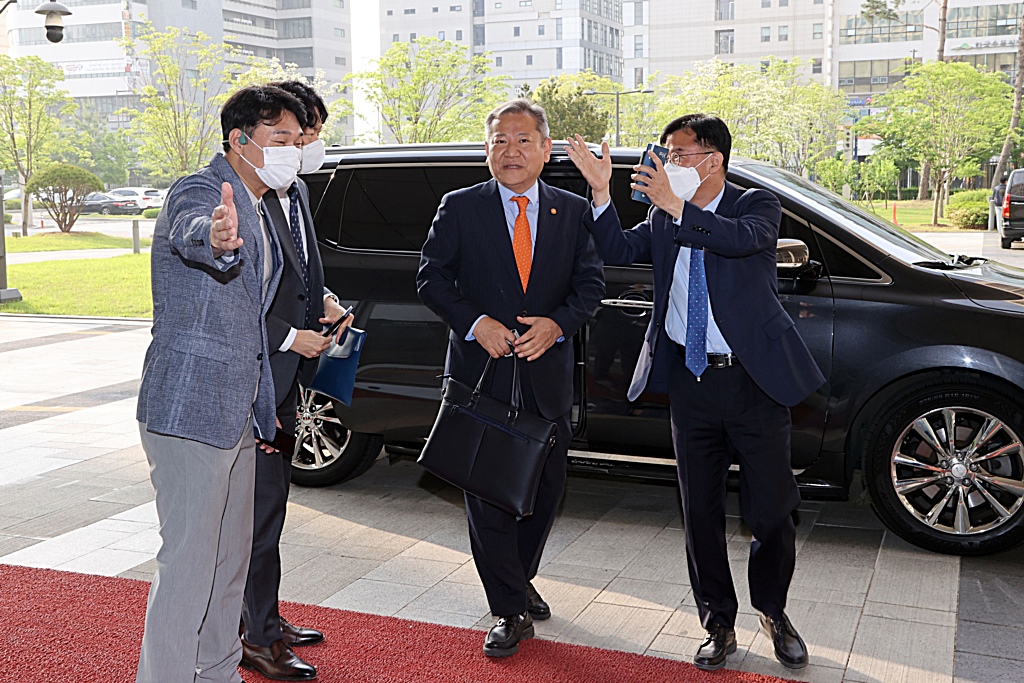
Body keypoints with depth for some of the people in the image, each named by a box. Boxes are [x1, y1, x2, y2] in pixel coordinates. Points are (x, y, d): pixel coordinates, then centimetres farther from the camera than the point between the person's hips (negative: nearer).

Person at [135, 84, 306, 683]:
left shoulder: (259, 212, 16)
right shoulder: (197, 192, -12)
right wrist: (215, 238, -63)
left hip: (236, 411, 10)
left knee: (232, 556, 18)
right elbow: (192, 231, -39)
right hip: (189, 407, -9)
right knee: (188, 563, -6)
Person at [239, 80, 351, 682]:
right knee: (264, 503, -1)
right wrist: (289, 337, -16)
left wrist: (323, 299, 5)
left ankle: (267, 620, 30)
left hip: (287, 374, 9)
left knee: (269, 500, 17)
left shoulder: (297, 193, 12)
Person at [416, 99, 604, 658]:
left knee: (545, 487, 13)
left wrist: (557, 323, -14)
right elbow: (431, 278, -1)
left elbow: (591, 282, 4)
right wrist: (475, 323, -16)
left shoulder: (572, 211, 6)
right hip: (481, 371, -2)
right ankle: (511, 610, 14)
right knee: (489, 493, 1)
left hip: (548, 373, 3)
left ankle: (519, 579, 37)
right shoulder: (460, 208, 1)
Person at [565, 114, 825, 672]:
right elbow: (619, 251, -3)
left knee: (771, 512, 5)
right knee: (701, 514, 10)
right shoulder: (663, 219, 9)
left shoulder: (757, 206, -4)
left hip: (754, 380, -3)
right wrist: (601, 190, -13)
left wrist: (677, 206, -34)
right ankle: (719, 626, 26)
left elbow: (744, 239, -25)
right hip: (691, 381, 4)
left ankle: (773, 613, 30)